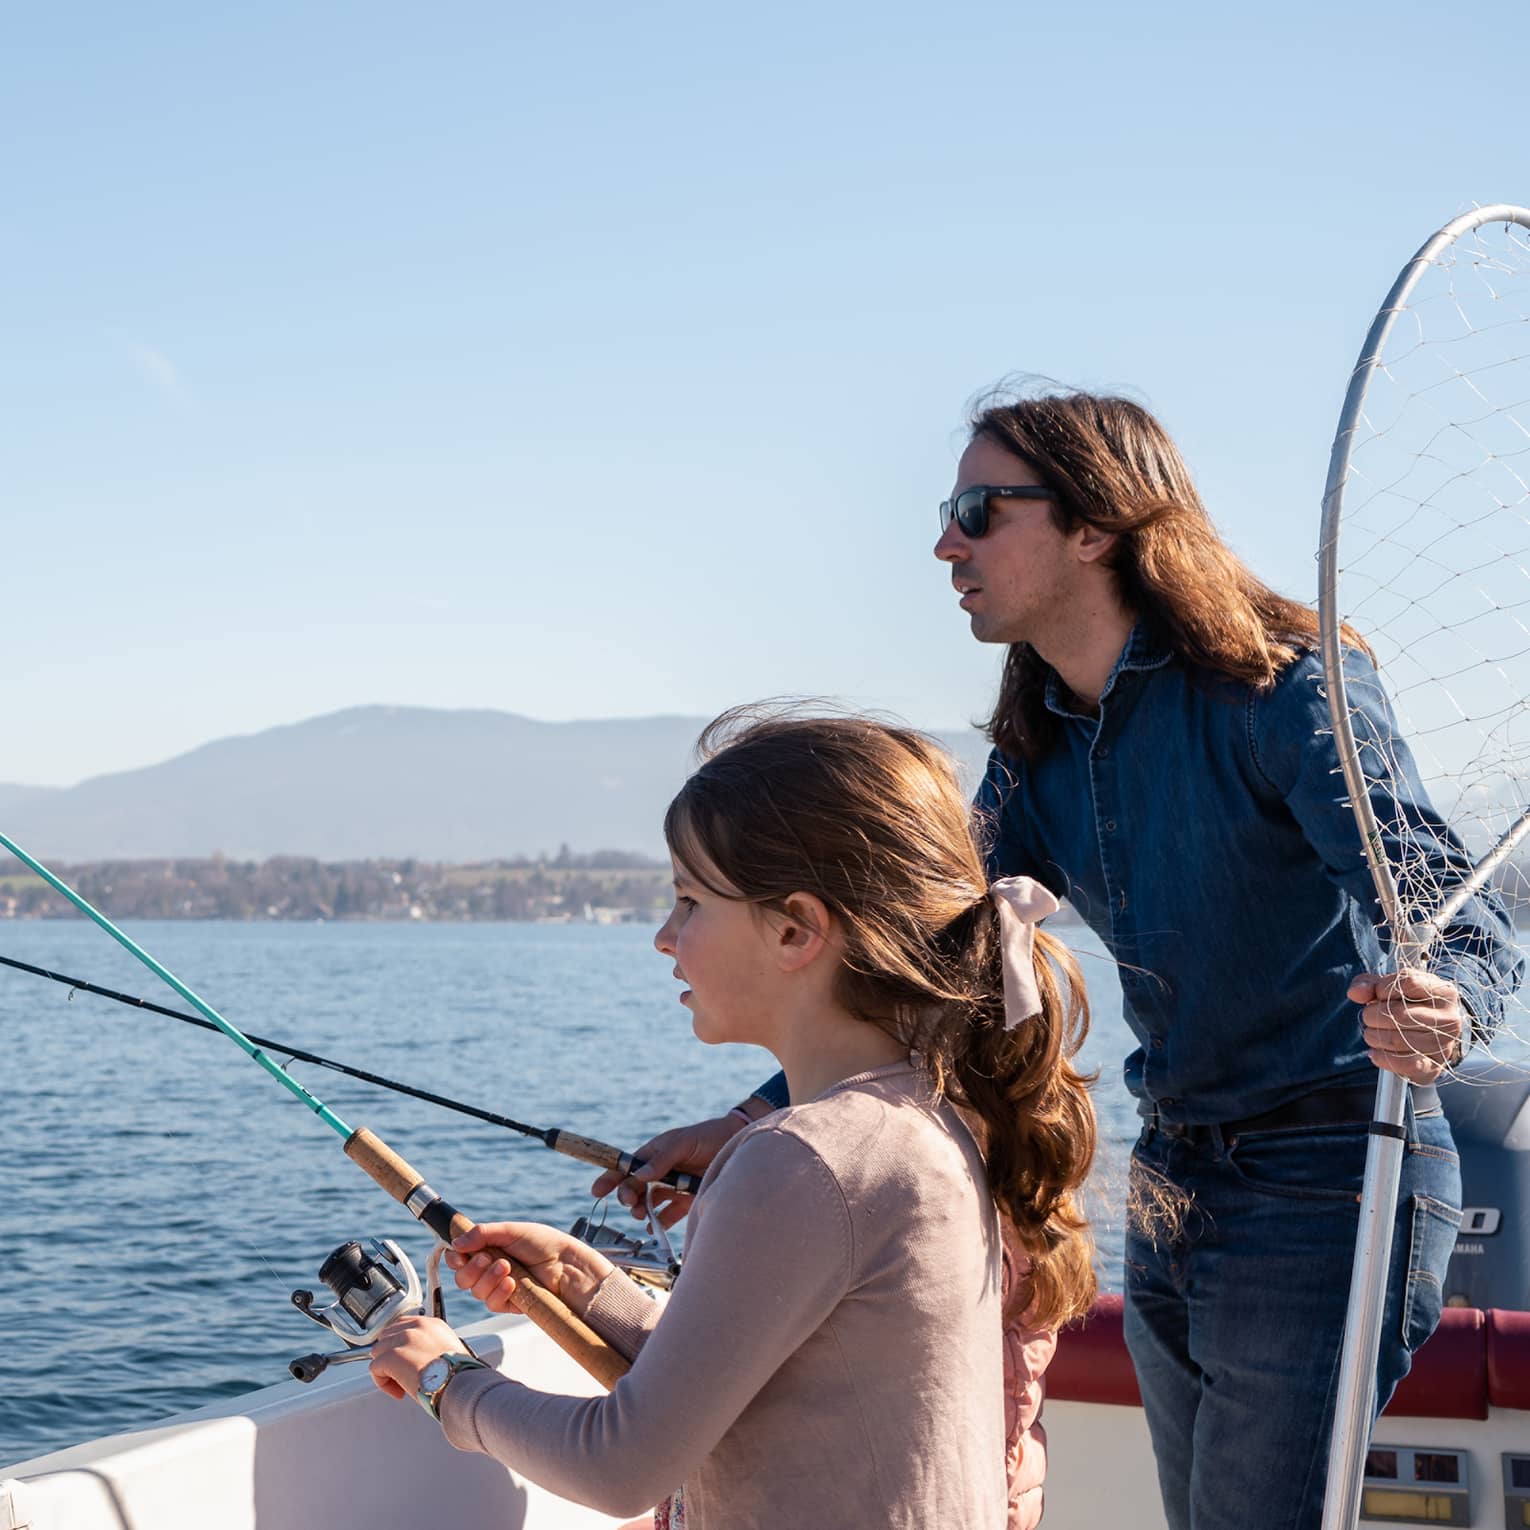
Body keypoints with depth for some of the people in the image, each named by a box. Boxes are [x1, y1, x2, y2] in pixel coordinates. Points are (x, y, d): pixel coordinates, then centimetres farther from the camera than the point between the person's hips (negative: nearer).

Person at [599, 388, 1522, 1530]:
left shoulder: (1282, 688, -18)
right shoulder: (1036, 754, 5)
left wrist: (1438, 1014, -49)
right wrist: (758, 1120, -1)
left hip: (1325, 1186, -7)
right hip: (1170, 1180, 8)